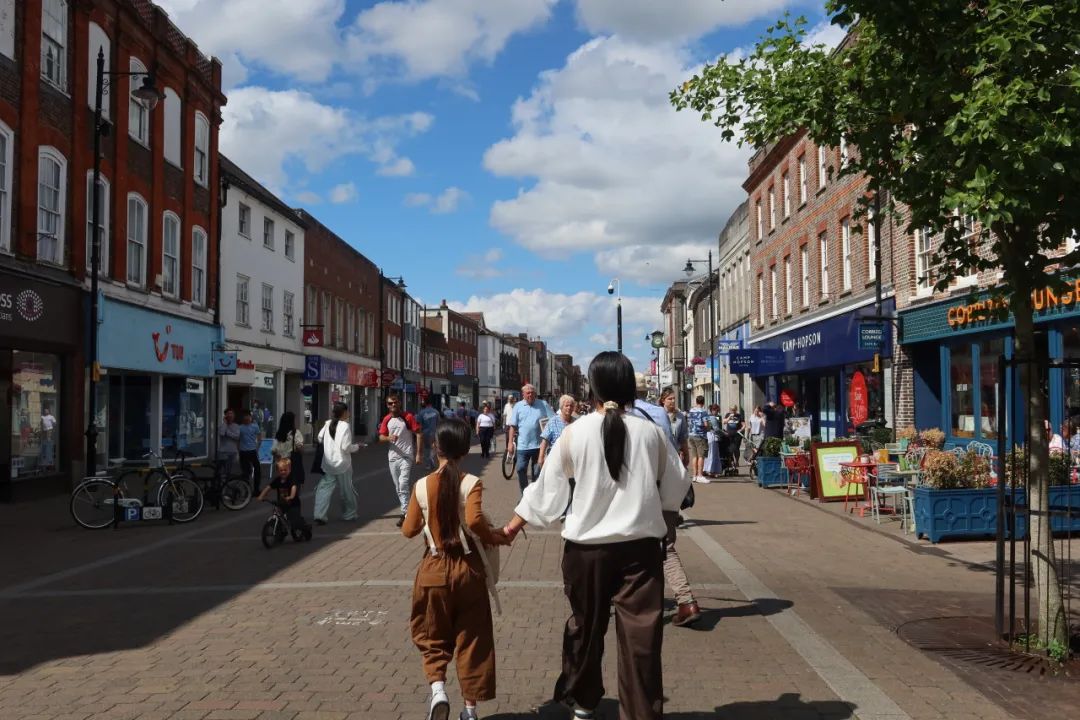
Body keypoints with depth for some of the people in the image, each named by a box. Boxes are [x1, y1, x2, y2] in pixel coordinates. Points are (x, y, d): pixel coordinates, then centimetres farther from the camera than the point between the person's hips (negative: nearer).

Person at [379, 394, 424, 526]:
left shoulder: (408, 417, -8)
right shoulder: (386, 420, 6)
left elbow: (418, 434, -8)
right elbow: (381, 437, 8)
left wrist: (418, 454, -12)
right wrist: (389, 438, -16)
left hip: (407, 456, -6)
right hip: (393, 457, 6)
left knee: (404, 484, -15)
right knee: (398, 487, 12)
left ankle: (405, 513, -11)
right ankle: (406, 509, 25)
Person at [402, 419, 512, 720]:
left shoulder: (422, 485, -5)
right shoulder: (471, 483, -12)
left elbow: (409, 530, 0)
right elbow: (474, 520, -27)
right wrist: (495, 537, -10)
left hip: (434, 570, 1)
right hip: (468, 569, -1)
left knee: (432, 635, 18)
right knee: (472, 639, 12)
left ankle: (437, 687, -5)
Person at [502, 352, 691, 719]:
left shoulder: (575, 433, -6)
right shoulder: (650, 432, -3)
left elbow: (547, 489, 0)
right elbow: (677, 487, 7)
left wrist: (513, 525, 13)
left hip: (587, 547, 1)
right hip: (641, 545, -1)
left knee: (586, 626, 18)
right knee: (641, 632, 4)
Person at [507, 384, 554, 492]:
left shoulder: (543, 405, 4)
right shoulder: (518, 406, 4)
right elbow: (513, 426, 2)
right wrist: (510, 442, -3)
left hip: (539, 445, 0)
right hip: (522, 445, 0)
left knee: (537, 472, 9)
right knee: (521, 470, -2)